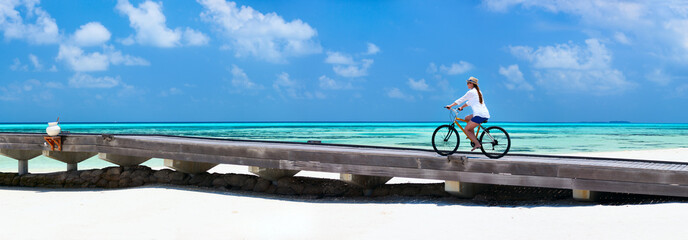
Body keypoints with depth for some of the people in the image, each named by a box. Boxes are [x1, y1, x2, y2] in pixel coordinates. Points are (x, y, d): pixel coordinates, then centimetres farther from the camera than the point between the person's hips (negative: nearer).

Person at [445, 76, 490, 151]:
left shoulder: (471, 92, -4)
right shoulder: (478, 91, 22)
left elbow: (461, 100, 2)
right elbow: (469, 102, 33)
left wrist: (450, 106, 10)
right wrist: (461, 107, 36)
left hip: (480, 115, -9)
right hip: (486, 114, 9)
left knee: (466, 129, 0)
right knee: (467, 118, 25)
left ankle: (477, 144, -11)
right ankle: (474, 138, 19)